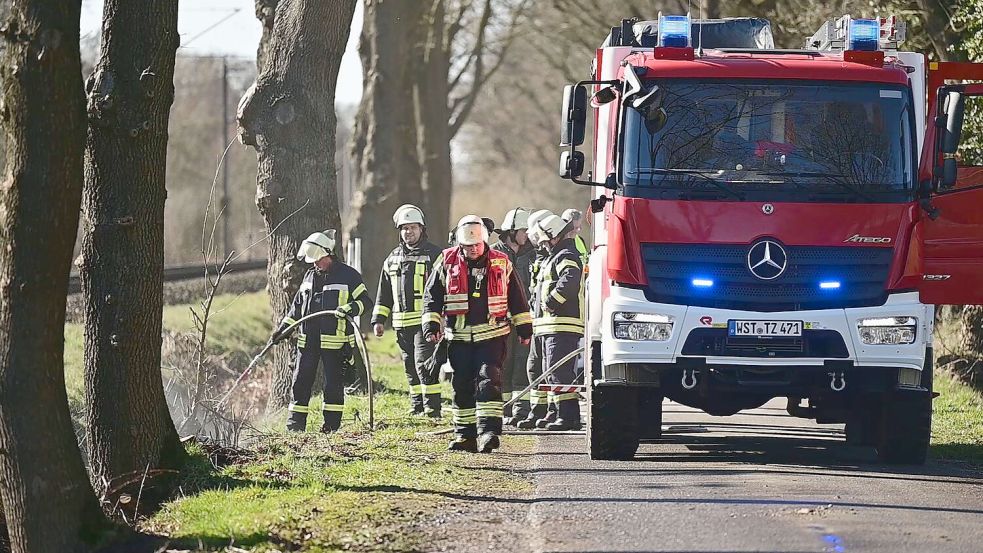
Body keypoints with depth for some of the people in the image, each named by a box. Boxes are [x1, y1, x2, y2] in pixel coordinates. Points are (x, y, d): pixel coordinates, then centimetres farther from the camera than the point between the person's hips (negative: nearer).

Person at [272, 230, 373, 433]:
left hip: (335, 340, -5)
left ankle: (332, 423, 7)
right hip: (308, 339, 5)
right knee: (301, 381, 3)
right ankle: (295, 423, 8)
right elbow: (297, 306, 24)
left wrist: (350, 309, -23)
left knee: (333, 383, 0)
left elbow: (365, 301, -4)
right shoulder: (310, 276, 15)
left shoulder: (347, 275, -3)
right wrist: (284, 328, 20)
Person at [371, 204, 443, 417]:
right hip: (401, 323, 6)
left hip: (425, 321, -6)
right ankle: (417, 407, 16)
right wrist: (379, 319, 14)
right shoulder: (393, 258, 17)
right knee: (410, 368, 9)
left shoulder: (434, 255, -1)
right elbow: (384, 292, 21)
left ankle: (432, 408, -12)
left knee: (424, 364, -14)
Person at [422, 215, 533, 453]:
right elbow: (432, 296, 8)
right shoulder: (447, 263, 3)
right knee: (462, 386, 5)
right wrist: (431, 325, -1)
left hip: (492, 335, -2)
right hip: (459, 336, 2)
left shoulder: (501, 263, 3)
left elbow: (517, 299, 10)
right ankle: (464, 435, 12)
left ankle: (488, 431, -20)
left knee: (488, 380, -14)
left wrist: (524, 328, 10)